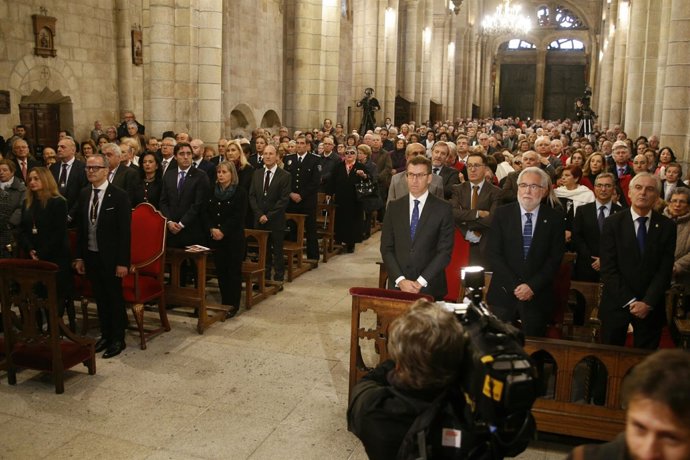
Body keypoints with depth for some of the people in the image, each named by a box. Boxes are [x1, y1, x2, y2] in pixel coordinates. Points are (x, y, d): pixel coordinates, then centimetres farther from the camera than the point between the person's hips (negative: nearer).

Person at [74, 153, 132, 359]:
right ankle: (105, 335, 28)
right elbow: (80, 227, 10)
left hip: (110, 257, -5)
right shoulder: (84, 194, 5)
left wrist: (122, 262, -16)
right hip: (90, 255, 5)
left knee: (115, 298, 6)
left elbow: (125, 231, -13)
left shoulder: (119, 196, -12)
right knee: (100, 298, 14)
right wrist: (79, 256, 7)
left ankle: (118, 339, 19)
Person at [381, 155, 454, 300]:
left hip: (430, 288, -2)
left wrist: (421, 282, -12)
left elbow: (445, 251, -6)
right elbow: (386, 248, 3)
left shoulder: (443, 209, -2)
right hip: (397, 286, 2)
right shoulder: (394, 207, 5)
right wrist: (400, 280, -9)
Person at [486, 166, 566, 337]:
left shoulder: (555, 218, 1)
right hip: (503, 293, 0)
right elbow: (494, 254, -3)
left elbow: (555, 258, -2)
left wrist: (532, 286, -12)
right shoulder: (502, 213, 1)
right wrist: (514, 286, -11)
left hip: (538, 296, 0)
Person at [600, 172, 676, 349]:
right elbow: (608, 269, -7)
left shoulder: (667, 227, 1)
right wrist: (630, 301, -13)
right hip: (617, 304, -1)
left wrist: (648, 303, -12)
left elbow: (665, 271, -3)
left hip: (651, 307, 1)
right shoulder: (613, 223, -3)